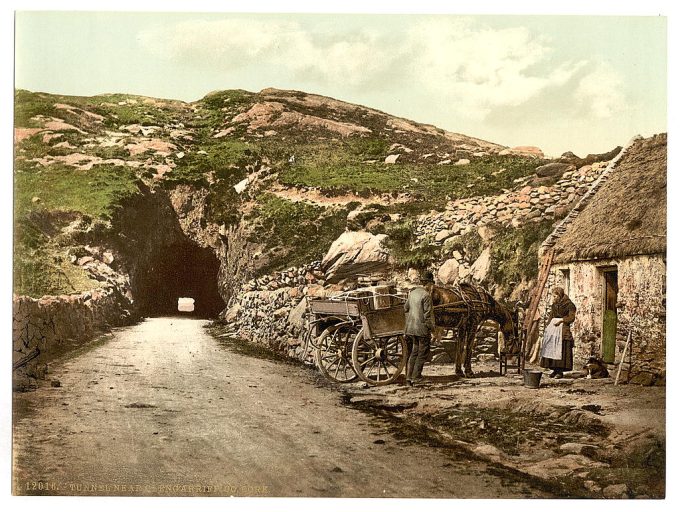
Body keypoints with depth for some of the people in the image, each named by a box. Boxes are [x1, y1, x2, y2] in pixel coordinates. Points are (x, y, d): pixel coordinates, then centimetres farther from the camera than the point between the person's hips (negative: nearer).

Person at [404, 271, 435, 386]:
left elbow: (406, 308, 16)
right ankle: (416, 377, 4)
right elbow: (427, 314, -16)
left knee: (413, 352, 16)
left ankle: (409, 377, 15)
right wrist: (431, 328, -7)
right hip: (422, 329, -8)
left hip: (410, 328, 8)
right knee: (423, 353, 4)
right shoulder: (426, 295, -16)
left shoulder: (412, 292, 8)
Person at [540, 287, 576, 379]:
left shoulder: (569, 305, -4)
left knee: (561, 350, -8)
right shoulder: (554, 305, 16)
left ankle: (560, 371, -4)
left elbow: (571, 318, -8)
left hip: (563, 330, -6)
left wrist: (560, 319, -14)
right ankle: (555, 370, 8)